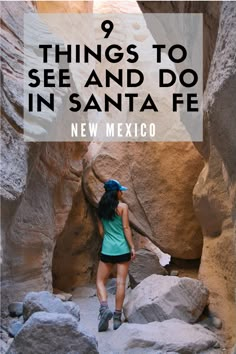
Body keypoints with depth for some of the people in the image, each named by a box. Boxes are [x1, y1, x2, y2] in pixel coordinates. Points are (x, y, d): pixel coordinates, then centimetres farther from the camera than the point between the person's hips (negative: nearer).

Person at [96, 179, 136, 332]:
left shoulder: (101, 208, 7)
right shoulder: (123, 206, -4)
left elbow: (101, 231, 10)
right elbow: (126, 228, -8)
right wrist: (132, 247, -4)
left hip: (107, 249, 2)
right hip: (122, 249, -2)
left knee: (100, 281, 11)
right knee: (121, 282, 2)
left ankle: (104, 308, -12)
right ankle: (117, 317, 5)